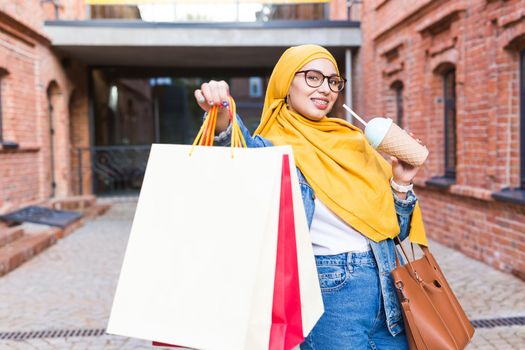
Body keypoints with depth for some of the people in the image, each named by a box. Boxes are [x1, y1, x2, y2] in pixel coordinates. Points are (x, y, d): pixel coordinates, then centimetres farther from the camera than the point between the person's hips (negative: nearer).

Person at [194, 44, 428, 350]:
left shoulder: (354, 142, 8)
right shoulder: (274, 148, -7)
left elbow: (392, 228, 11)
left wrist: (401, 184, -5)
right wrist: (224, 122, -52)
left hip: (384, 287, 6)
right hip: (329, 296, -5)